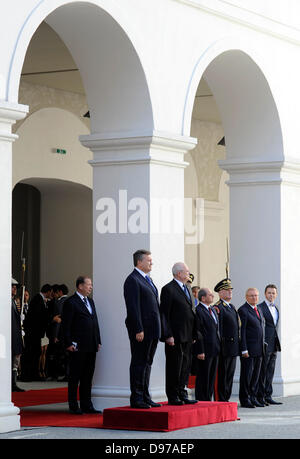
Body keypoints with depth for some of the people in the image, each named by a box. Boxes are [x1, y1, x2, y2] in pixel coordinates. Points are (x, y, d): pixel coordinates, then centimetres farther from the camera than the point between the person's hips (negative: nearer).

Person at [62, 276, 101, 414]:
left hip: (91, 346, 8)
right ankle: (73, 406, 5)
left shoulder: (90, 301, 18)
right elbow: (66, 325, -11)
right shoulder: (71, 302, -7)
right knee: (75, 377, 0)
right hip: (78, 346, -8)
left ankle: (86, 405, 16)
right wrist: (69, 343, -16)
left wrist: (98, 341, 14)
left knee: (88, 377, 10)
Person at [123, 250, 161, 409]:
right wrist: (138, 330, -21)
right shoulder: (132, 280, -11)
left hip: (152, 330, 9)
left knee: (147, 363, 12)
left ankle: (145, 397, 18)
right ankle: (136, 399, -2)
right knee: (139, 363, -5)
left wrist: (157, 329, 17)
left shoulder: (147, 279, 19)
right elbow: (133, 307, -17)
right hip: (141, 330, -9)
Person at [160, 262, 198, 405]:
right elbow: (164, 314, -12)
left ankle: (182, 394, 17)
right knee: (174, 367, -3)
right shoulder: (168, 289, -8)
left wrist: (194, 334, 16)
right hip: (175, 337, -8)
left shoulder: (187, 288, 18)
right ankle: (173, 397, 2)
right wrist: (168, 335, -18)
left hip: (187, 336, 8)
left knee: (186, 365, 10)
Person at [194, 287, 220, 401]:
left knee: (212, 377, 12)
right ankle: (201, 400, 2)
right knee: (203, 378, -3)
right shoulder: (198, 311, -13)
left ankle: (208, 399, 18)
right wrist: (200, 351, -20)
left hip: (215, 349, 9)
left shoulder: (212, 310, 17)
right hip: (205, 351, -9)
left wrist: (219, 347, 17)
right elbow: (198, 333, -17)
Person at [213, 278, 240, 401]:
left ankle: (226, 399, 17)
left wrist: (238, 345, 20)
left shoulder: (232, 307, 18)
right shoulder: (218, 307, -10)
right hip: (225, 348, -9)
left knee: (230, 375, 12)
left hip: (233, 348, 9)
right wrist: (220, 346, -19)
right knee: (222, 376, -4)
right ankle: (220, 400, -1)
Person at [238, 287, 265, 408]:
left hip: (259, 349, 8)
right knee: (246, 375, -3)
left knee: (256, 374, 10)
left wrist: (263, 345, 16)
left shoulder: (259, 310, 17)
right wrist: (244, 350, -17)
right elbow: (242, 331, -13)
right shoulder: (243, 310, -9)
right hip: (248, 348, -8)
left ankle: (253, 398, 17)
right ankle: (244, 399, 4)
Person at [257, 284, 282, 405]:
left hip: (273, 345, 8)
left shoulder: (276, 309, 17)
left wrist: (276, 345, 16)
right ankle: (260, 397, 1)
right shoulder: (260, 308, -8)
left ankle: (268, 397, 13)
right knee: (262, 372, -3)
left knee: (270, 372, 9)